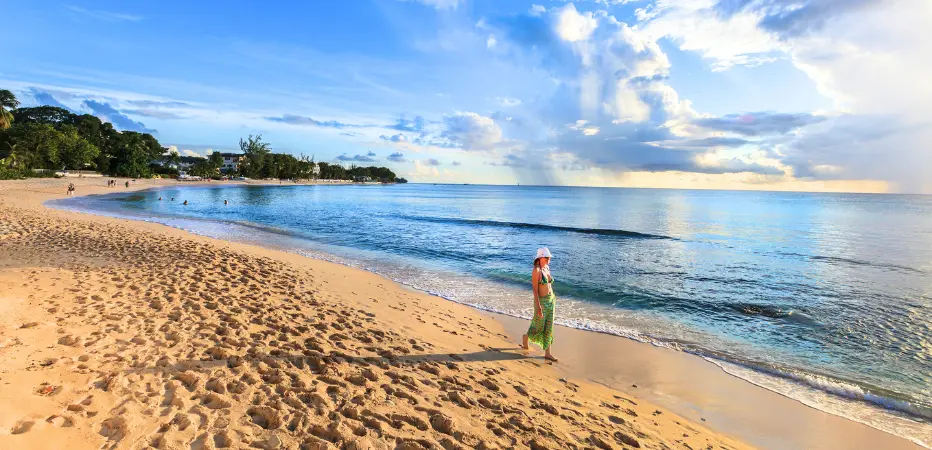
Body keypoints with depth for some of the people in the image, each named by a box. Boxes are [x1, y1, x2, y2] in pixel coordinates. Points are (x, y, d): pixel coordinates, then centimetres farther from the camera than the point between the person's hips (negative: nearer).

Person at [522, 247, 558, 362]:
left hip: (551, 300, 7)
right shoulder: (536, 271, -19)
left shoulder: (547, 268, 5)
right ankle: (526, 338, 40)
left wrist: (552, 297, 18)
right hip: (541, 301, -7)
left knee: (548, 328, 10)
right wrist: (538, 307, -24)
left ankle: (547, 353, 17)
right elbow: (535, 290, -21)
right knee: (538, 326, 10)